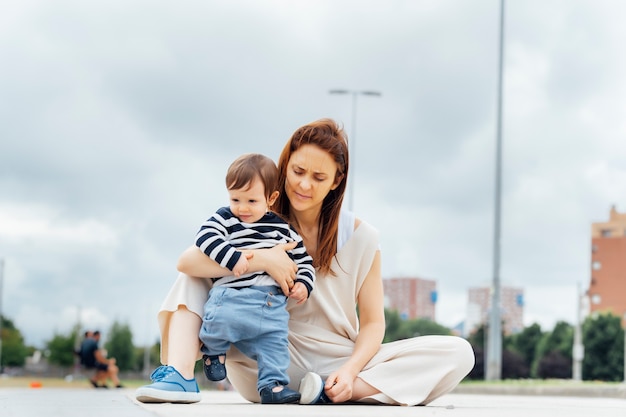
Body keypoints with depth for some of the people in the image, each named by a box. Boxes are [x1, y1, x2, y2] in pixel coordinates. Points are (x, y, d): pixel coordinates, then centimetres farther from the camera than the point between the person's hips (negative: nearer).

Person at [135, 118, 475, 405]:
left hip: (338, 366, 0)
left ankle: (326, 392, -31)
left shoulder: (359, 237, 1)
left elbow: (372, 323, 2)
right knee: (198, 274, -9)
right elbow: (186, 261, -14)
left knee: (458, 353, -20)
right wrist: (260, 259, -25)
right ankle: (180, 377, -29)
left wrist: (350, 371, -18)